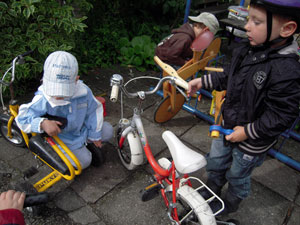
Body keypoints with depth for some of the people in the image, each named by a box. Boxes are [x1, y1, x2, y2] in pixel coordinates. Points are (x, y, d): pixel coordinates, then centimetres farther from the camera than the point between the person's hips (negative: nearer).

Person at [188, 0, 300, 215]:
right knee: (215, 163, 25)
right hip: (227, 125, 7)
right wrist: (202, 81, 4)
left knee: (238, 175, 19)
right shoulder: (248, 50, -7)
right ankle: (211, 192, 54)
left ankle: (230, 205, 49)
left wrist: (248, 131, -23)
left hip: (252, 141, -7)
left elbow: (281, 116, -26)